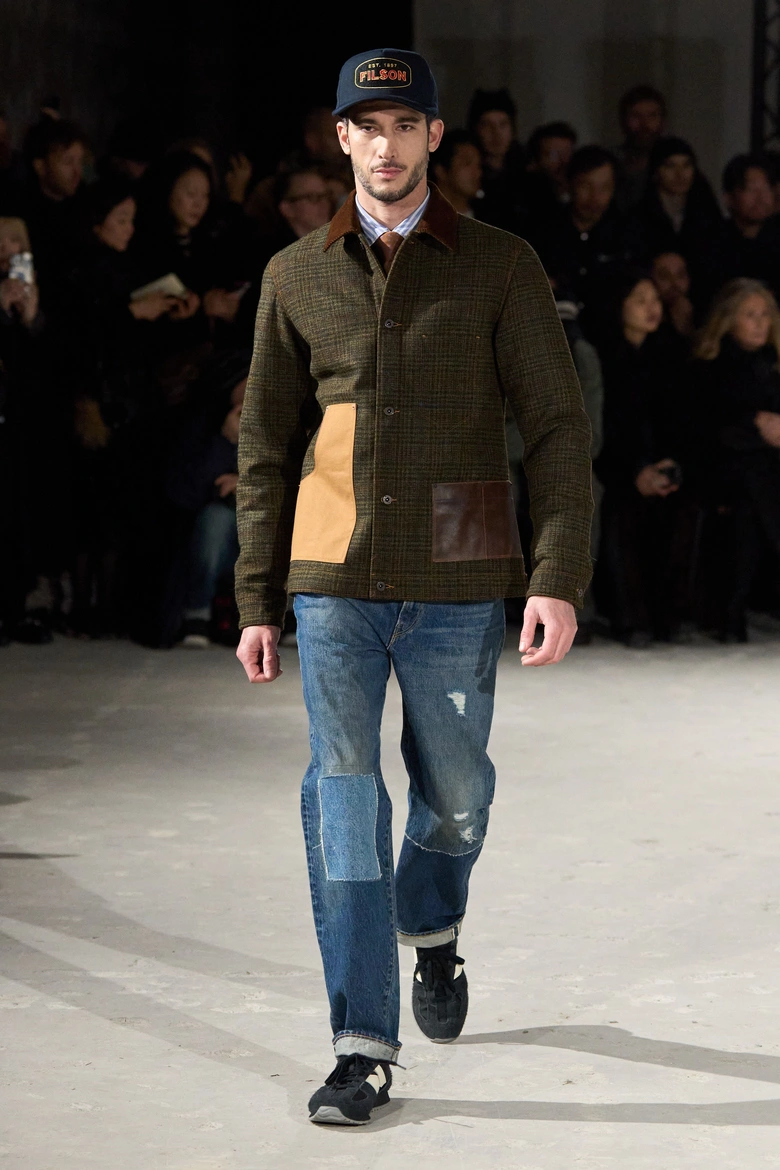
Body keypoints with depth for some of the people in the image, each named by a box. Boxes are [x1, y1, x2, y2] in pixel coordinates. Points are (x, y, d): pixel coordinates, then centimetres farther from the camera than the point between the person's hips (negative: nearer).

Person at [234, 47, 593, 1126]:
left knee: (455, 792, 11)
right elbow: (266, 448, 12)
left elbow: (558, 429, -3)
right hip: (334, 585, 1)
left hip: (454, 588, -1)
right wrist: (257, 603, 8)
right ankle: (365, 1049, -2)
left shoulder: (501, 269, 0)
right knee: (345, 803, -5)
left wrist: (559, 580, -14)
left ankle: (432, 928, 45)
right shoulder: (298, 278, 7)